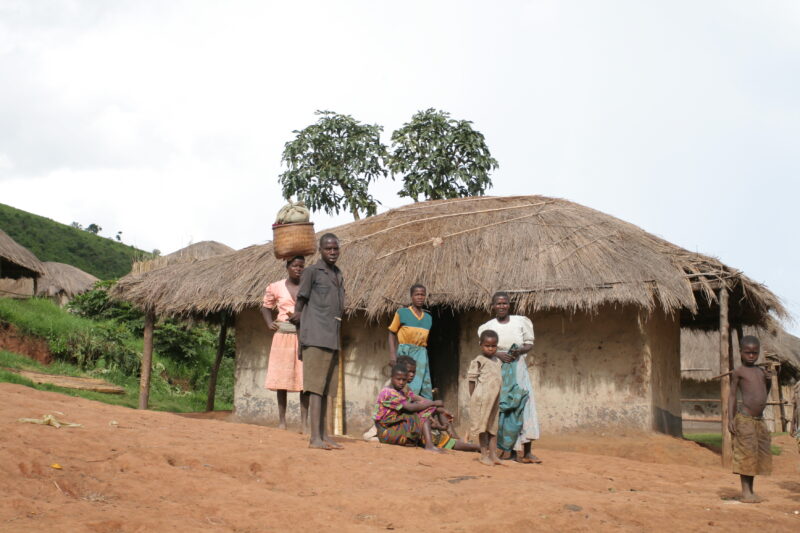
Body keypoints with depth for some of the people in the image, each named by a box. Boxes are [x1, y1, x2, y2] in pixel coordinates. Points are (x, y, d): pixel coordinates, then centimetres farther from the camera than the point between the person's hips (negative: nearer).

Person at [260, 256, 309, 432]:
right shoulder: (275, 288, 5)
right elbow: (266, 307, 18)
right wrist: (269, 323, 3)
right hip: (283, 336, 1)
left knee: (305, 379, -2)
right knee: (281, 378, 4)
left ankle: (304, 422, 1)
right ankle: (281, 420, 13)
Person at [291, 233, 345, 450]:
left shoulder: (338, 275, 18)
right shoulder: (312, 271, -2)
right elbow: (301, 299, 2)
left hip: (333, 339, 7)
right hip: (315, 337, -7)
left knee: (326, 389, 8)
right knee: (316, 387, -11)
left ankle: (324, 435, 12)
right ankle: (315, 437, -13)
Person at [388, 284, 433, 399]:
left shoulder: (428, 318, 12)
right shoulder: (402, 313, 0)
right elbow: (392, 334, 1)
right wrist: (392, 354, -9)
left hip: (422, 354, 5)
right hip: (405, 352, -5)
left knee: (426, 388, 3)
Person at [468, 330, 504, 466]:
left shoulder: (498, 362, 14)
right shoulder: (478, 361, -5)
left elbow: (500, 380, 17)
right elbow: (472, 380, -4)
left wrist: (500, 399, 14)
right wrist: (473, 399, -6)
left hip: (495, 400, 6)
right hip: (482, 399, -6)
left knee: (494, 427, 8)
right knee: (483, 427, 0)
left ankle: (493, 455, 12)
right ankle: (484, 455, 5)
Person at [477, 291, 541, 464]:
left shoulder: (520, 322, 4)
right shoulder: (488, 327, 3)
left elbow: (529, 344, 7)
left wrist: (520, 351, -14)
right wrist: (499, 354, -15)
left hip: (518, 368, 0)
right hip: (498, 370, 0)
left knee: (525, 405, -8)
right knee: (504, 408, -2)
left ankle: (527, 451, -6)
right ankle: (513, 450, 5)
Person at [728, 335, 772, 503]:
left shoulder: (761, 371, 14)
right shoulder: (739, 372, -3)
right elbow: (732, 395, -4)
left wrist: (769, 382, 3)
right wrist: (730, 418, -12)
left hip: (759, 419, 7)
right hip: (745, 420, -7)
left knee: (760, 455, 8)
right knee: (746, 455, -6)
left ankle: (751, 491, 17)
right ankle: (745, 492, -1)